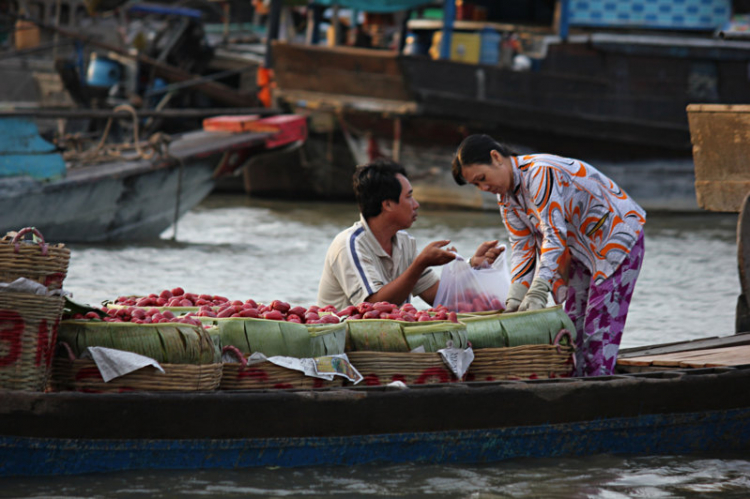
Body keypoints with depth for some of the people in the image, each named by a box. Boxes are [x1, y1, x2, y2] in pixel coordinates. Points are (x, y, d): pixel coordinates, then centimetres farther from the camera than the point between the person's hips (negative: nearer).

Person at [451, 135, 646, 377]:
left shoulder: (539, 174, -28)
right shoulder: (506, 196, 2)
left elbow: (554, 234, -34)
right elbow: (523, 247, 0)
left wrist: (537, 292, -40)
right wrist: (516, 294, -16)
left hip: (616, 237, -9)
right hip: (582, 249, 9)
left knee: (600, 324, -15)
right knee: (574, 320, 5)